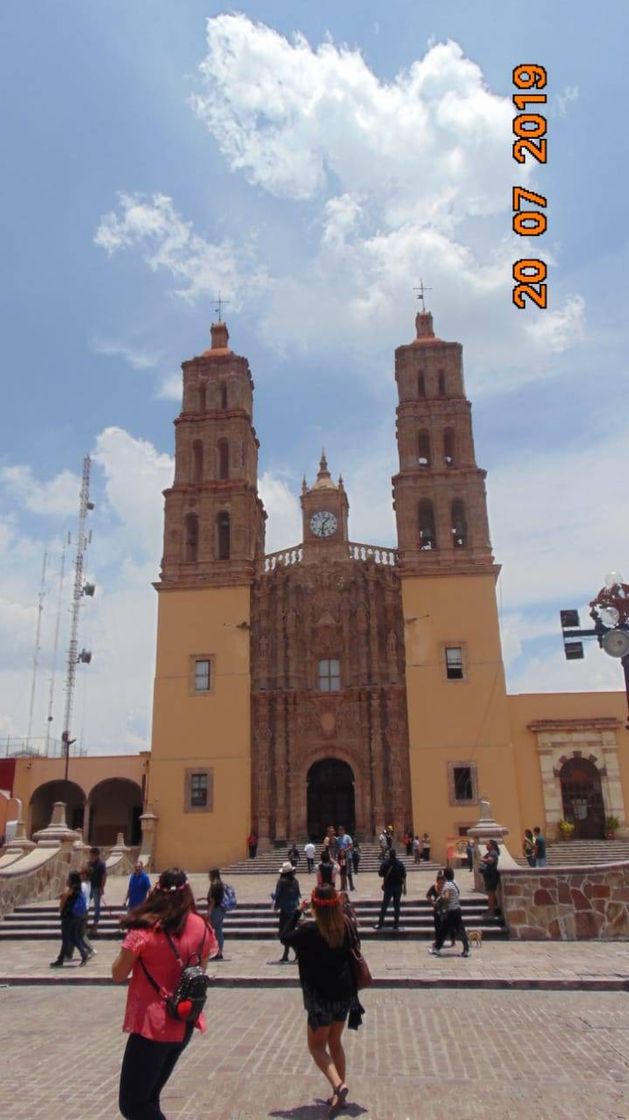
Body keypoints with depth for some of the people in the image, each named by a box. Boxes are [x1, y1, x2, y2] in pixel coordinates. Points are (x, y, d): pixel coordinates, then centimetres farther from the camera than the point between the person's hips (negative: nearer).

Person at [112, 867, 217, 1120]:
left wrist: (131, 945, 1)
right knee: (148, 1098, 23)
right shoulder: (202, 927, -2)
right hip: (184, 1025, 7)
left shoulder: (145, 929, -18)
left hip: (152, 1026, -7)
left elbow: (118, 974, -10)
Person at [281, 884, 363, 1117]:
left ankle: (338, 1085, -11)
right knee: (335, 1042, 22)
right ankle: (339, 1092, 27)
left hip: (322, 997, -6)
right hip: (344, 994, 6)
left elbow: (285, 938, -5)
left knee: (317, 1046, 9)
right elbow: (351, 958, 8)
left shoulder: (310, 930, -20)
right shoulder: (344, 928, -5)